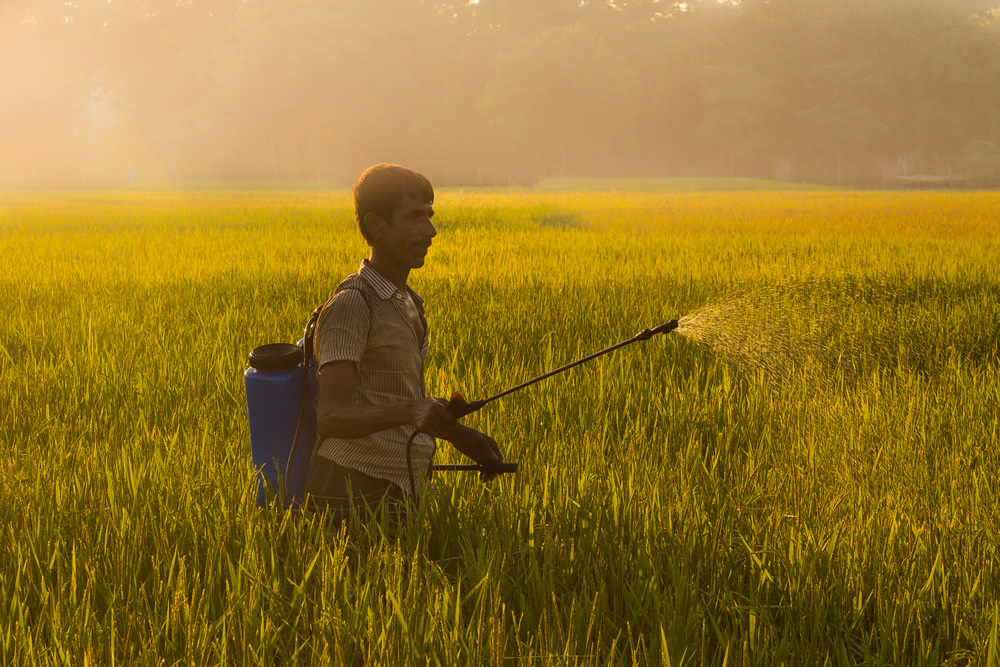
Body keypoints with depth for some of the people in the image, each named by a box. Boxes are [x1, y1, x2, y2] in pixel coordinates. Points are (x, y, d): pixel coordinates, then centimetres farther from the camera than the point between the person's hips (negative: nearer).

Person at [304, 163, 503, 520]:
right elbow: (331, 417, -22)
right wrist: (408, 411, -36)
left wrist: (461, 435, 14)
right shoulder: (351, 306, -13)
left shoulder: (405, 302, 15)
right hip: (353, 492, -8)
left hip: (397, 490, 8)